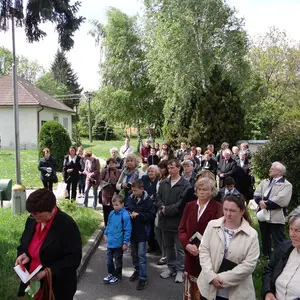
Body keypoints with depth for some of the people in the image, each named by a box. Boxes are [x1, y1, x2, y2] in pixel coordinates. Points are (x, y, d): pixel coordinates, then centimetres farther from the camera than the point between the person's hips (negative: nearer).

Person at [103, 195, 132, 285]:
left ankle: (117, 276, 31)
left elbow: (127, 230, -17)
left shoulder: (125, 215, -20)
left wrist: (126, 242, -15)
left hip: (118, 243, -6)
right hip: (110, 242, 6)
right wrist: (106, 234, 15)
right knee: (109, 259, 17)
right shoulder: (111, 214, -1)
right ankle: (110, 273, 36)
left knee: (118, 261, 13)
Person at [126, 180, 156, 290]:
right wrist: (128, 213, -9)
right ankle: (137, 270, 38)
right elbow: (126, 209, 13)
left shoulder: (148, 200, -15)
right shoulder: (131, 198, 0)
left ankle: (143, 278, 7)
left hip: (142, 231, -6)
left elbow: (151, 215, -15)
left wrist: (138, 214, -21)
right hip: (132, 230, 6)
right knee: (134, 253, 19)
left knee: (141, 255, -2)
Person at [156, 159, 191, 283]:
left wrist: (167, 209, -16)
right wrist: (161, 207, -13)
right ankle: (171, 267, 33)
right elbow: (158, 198, 7)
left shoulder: (185, 184, -11)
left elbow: (183, 203, -18)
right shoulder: (163, 183, 9)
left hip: (178, 220, -6)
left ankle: (180, 270, 18)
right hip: (165, 220, 6)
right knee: (168, 246, 18)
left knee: (180, 247, 6)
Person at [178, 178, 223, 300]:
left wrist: (200, 247, -20)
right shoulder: (189, 206, 7)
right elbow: (181, 229, 6)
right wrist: (187, 245, -11)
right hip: (191, 255, 4)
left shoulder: (217, 207, -7)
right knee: (191, 290, 13)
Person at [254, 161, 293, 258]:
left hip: (276, 217, -7)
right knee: (265, 238, 22)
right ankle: (266, 255, 38)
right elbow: (256, 194, 4)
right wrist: (260, 201, -17)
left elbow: (281, 200, -22)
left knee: (278, 241, -1)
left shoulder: (286, 185, -9)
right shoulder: (265, 182, 13)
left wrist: (266, 204, -18)